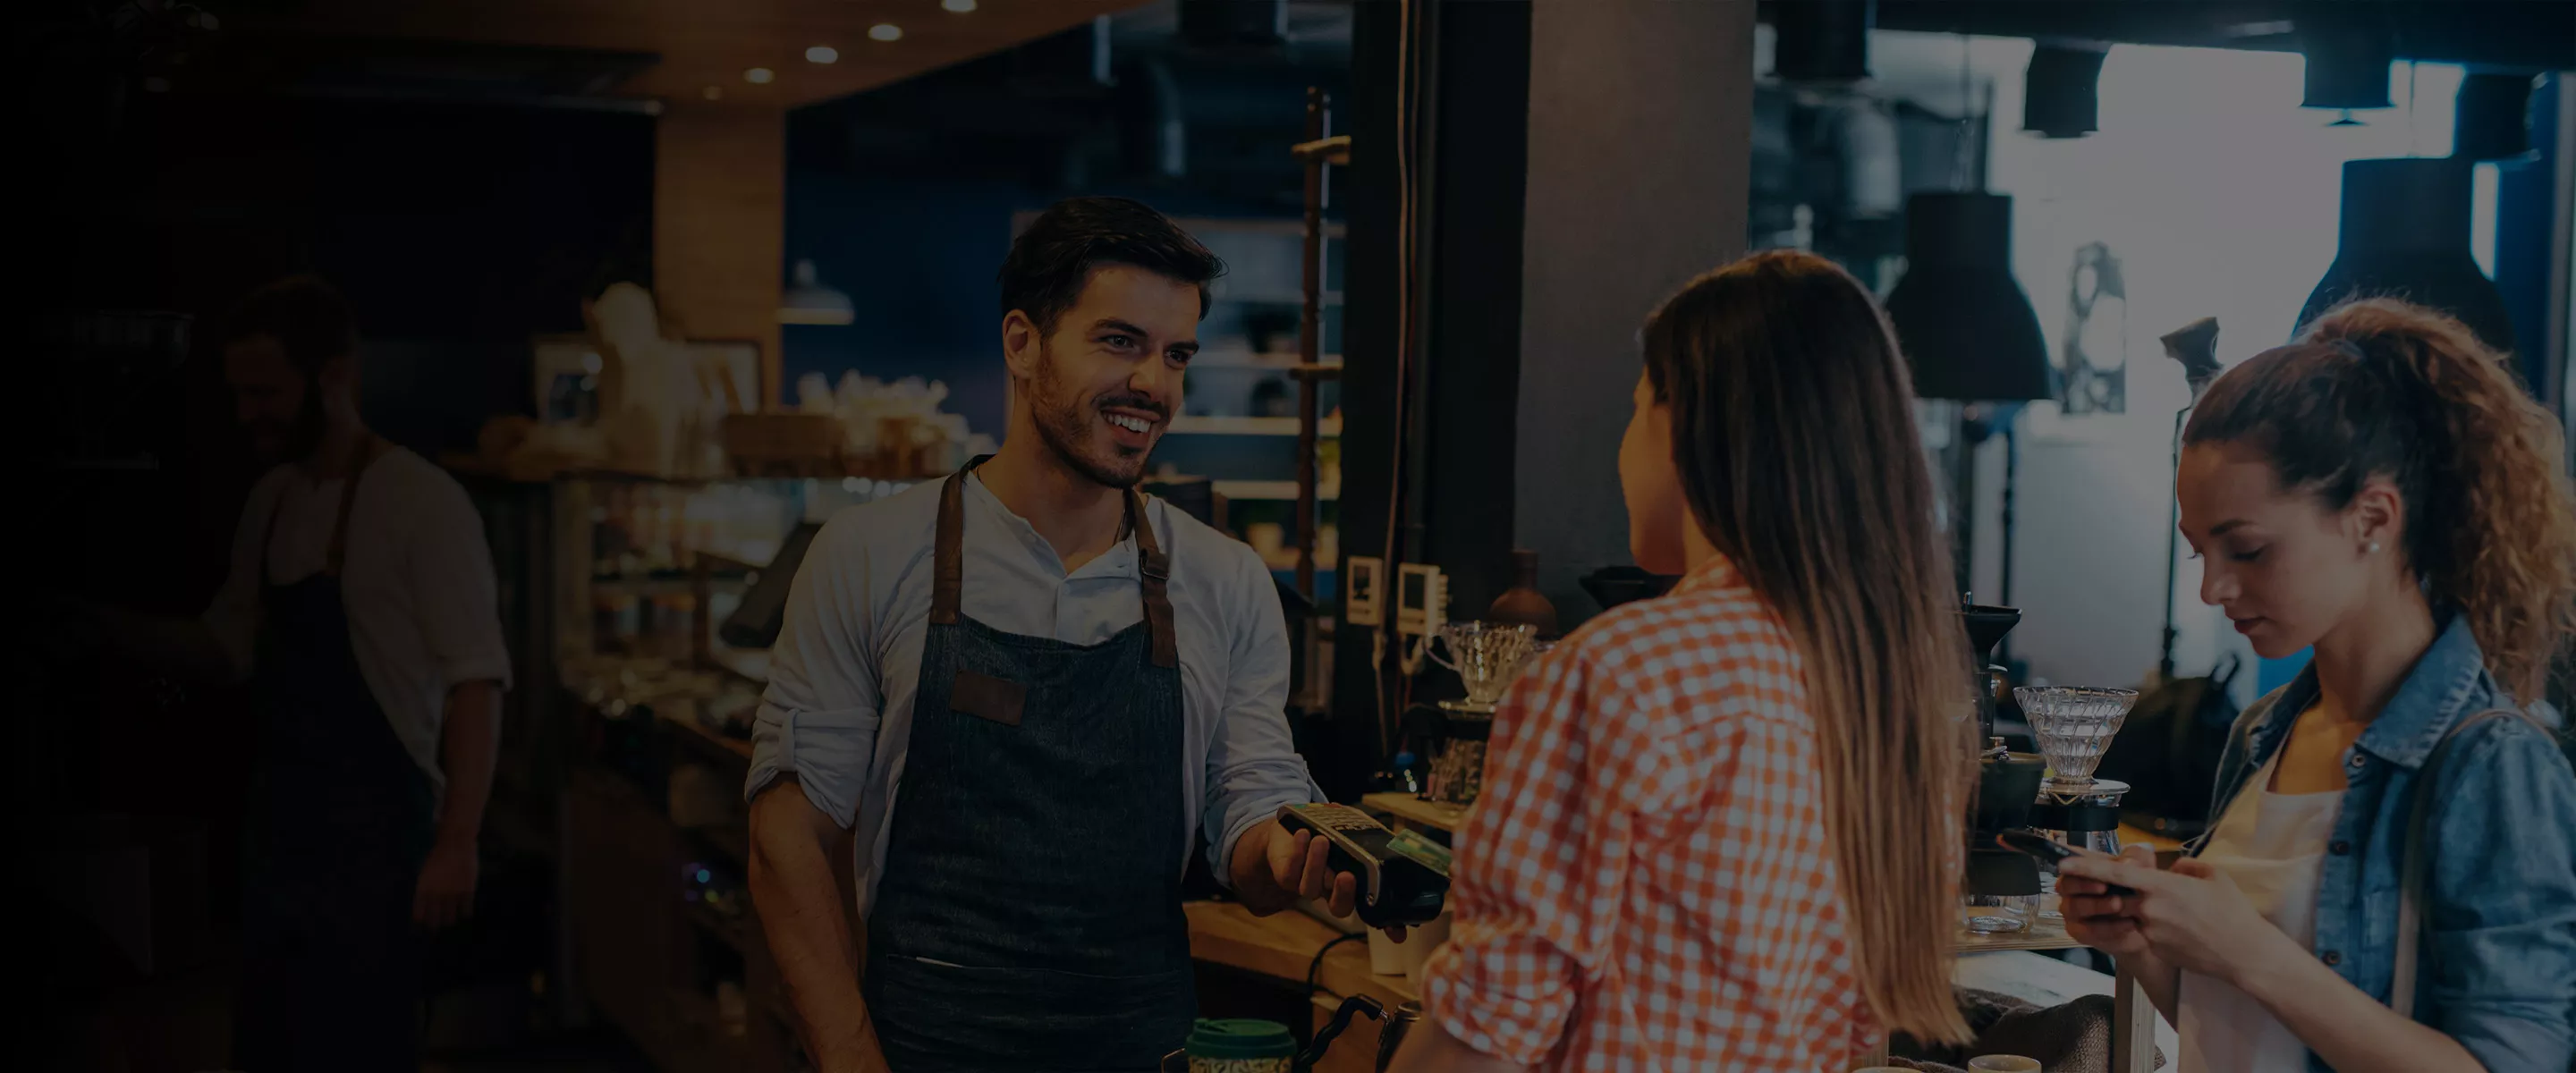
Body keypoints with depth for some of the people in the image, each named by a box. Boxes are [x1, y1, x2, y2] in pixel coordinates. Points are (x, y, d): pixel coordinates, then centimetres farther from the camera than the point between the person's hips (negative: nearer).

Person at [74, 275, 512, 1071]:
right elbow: (227, 651, 21)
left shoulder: (421, 503, -13)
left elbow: (476, 681, -16)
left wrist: (456, 844, -22)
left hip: (373, 830, -7)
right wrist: (108, 630, 4)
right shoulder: (270, 502, 11)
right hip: (281, 823, 7)